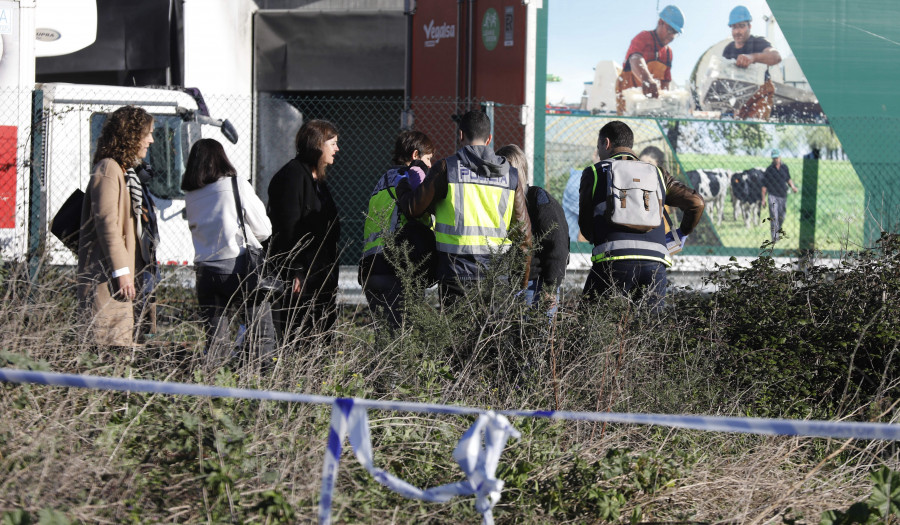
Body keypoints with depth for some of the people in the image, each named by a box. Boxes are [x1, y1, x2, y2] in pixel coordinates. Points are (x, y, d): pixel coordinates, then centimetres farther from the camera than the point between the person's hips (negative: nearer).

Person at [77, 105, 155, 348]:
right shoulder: (108, 170, -13)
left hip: (118, 274, 11)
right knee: (112, 345, -12)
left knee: (122, 344, 10)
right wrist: (121, 271, -23)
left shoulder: (124, 170, 19)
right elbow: (107, 224, -20)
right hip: (106, 274, -11)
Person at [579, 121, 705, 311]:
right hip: (654, 263, 3)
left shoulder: (593, 172, 15)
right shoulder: (656, 173, 22)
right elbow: (696, 202, 13)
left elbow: (585, 224, 18)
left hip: (612, 261, -3)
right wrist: (682, 234, 28)